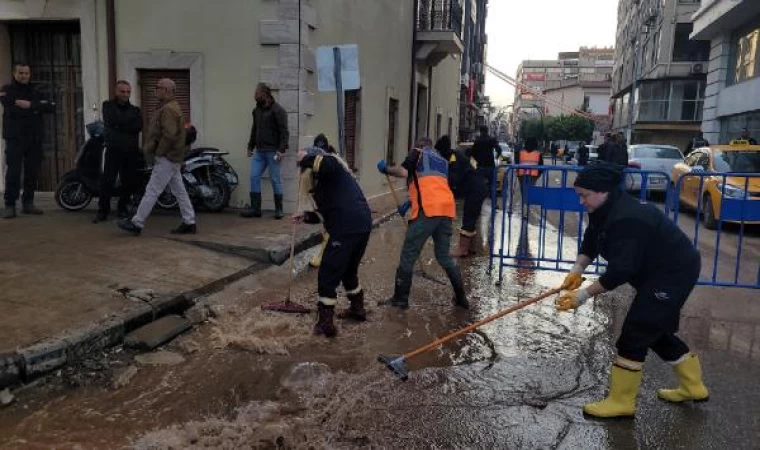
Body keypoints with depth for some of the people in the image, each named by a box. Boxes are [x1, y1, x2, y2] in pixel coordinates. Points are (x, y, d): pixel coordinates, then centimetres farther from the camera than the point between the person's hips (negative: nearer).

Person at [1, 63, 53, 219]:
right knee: (14, 172, -7)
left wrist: (31, 105, -14)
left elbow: (49, 107, 0)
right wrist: (37, 108, -12)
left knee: (32, 172, 5)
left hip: (34, 138, 4)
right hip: (15, 138, -4)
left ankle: (28, 203, 12)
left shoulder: (35, 92, 17)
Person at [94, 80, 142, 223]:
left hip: (131, 152, 2)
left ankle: (123, 208, 19)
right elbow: (111, 121, -10)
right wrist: (128, 125, -7)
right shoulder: (108, 106, 9)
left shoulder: (135, 110, 13)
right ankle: (103, 210, 2)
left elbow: (139, 126, -7)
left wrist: (119, 126, -11)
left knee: (129, 182, 3)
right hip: (113, 150, -2)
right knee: (107, 180, -6)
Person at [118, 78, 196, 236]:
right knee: (179, 191, 9)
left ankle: (136, 224, 0)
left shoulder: (168, 109, -15)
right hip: (172, 158, 10)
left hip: (166, 158, -10)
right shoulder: (170, 107, 18)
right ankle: (189, 223, 12)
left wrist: (158, 152, -15)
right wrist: (150, 147, 13)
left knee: (152, 191, -5)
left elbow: (169, 135, -25)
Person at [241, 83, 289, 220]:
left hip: (272, 151, -7)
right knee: (254, 177, 2)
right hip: (259, 151, 7)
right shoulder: (257, 110, 15)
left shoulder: (277, 110, -8)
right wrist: (250, 146, 20)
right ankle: (255, 209, 8)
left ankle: (279, 210, 9)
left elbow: (284, 131, -13)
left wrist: (281, 149, -20)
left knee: (275, 179, -1)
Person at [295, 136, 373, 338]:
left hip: (348, 229, -10)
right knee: (349, 270, 27)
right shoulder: (327, 179, 28)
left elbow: (325, 163, -27)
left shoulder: (332, 165, 1)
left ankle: (325, 324, 5)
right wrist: (307, 216, 18)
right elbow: (329, 212, 29)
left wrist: (305, 159, -11)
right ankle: (357, 309, 40)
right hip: (362, 225, 10)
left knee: (328, 276, 0)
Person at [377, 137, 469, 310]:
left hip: (428, 209, -6)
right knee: (444, 256, 20)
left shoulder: (417, 153, 13)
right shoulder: (443, 161, 31)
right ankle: (461, 297, 22)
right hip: (446, 208, 6)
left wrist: (386, 169, 13)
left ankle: (400, 299, 9)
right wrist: (411, 201, 38)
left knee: (408, 254, 4)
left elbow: (403, 172, -5)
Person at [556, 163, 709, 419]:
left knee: (635, 333, -8)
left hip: (673, 273, -11)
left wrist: (584, 295, -28)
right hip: (661, 272, 11)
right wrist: (578, 269, -12)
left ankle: (621, 402, 2)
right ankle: (693, 387, 36)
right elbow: (591, 241, 5)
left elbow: (620, 270, -33)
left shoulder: (627, 219, -31)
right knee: (656, 330, 20)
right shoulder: (605, 209, 0)